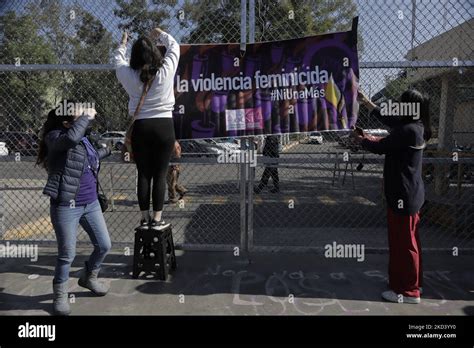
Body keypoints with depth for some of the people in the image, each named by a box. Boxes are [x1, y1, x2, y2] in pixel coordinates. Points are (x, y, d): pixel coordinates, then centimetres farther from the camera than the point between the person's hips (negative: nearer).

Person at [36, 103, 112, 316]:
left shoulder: (83, 140, 10)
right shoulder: (54, 138, -11)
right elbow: (71, 138, -34)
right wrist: (86, 117, -22)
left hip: (91, 204, 7)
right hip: (66, 207, -7)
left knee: (104, 245, 13)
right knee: (67, 254, 4)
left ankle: (89, 278, 39)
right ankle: (60, 295, 27)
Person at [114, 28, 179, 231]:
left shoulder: (129, 75, 1)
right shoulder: (166, 70, -3)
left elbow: (119, 61, 24)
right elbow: (174, 47, 16)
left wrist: (122, 45, 42)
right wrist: (161, 34, 33)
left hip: (140, 127, 2)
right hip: (164, 126, -2)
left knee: (143, 174, 8)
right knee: (160, 174, 1)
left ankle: (145, 218, 14)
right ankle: (157, 219, 5)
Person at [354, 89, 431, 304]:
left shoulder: (408, 131, -23)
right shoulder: (415, 126, 6)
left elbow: (379, 147, -16)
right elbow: (388, 119, 20)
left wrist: (360, 139, 4)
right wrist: (366, 102, 25)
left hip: (404, 194, -10)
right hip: (410, 192, 10)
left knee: (402, 243, 2)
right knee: (408, 241, 20)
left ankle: (408, 291, 15)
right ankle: (412, 282, 36)